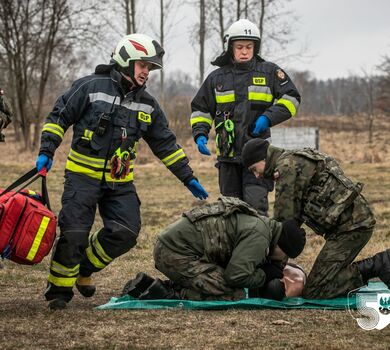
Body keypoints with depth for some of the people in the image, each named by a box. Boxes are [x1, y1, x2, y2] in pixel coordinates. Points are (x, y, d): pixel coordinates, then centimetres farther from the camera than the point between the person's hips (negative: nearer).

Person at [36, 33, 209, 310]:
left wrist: (189, 178, 14)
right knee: (74, 233, -12)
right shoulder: (90, 87, -5)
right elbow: (59, 118, -1)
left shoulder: (147, 104, 11)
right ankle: (59, 290, 5)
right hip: (83, 175, -5)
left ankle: (83, 269, 17)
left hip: (121, 182, 5)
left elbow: (165, 143, 16)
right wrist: (46, 152, -11)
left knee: (126, 233, -6)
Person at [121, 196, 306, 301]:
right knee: (234, 295, -11)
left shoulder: (259, 222, 19)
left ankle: (146, 284, 12)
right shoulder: (259, 235, -13)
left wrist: (269, 266, 15)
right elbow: (236, 275, -18)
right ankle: (165, 295, -13)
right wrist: (265, 275, -1)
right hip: (177, 253, -10)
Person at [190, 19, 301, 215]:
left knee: (256, 204, -14)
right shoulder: (217, 78, 12)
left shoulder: (269, 72, 5)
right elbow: (200, 109, 17)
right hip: (228, 154, 3)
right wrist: (200, 134, 0)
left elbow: (291, 98, 2)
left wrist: (268, 118, -12)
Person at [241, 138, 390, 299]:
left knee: (313, 292, -12)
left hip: (350, 224, -10)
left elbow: (285, 218, -11)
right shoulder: (295, 161, 22)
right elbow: (296, 215, 23)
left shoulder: (287, 167, -10)